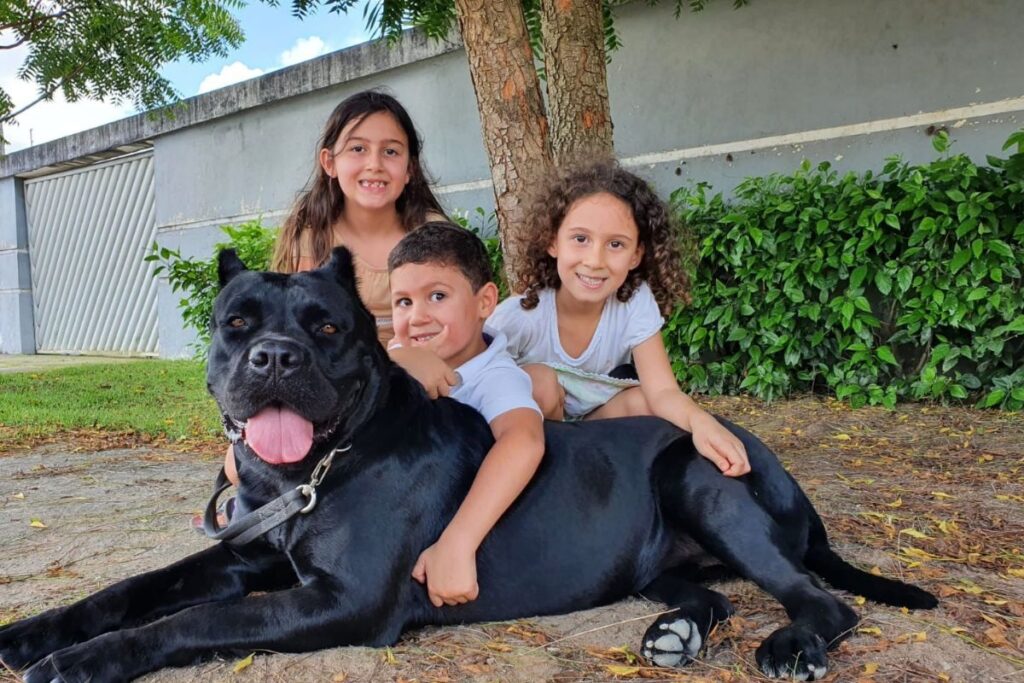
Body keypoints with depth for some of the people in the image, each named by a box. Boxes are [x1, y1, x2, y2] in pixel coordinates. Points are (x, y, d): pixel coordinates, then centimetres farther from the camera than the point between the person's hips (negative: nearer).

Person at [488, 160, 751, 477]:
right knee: (540, 380, -31)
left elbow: (662, 391, -30)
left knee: (643, 401, -24)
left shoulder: (636, 302, -22)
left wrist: (700, 421, -52)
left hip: (599, 414, 2)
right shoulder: (519, 315, -28)